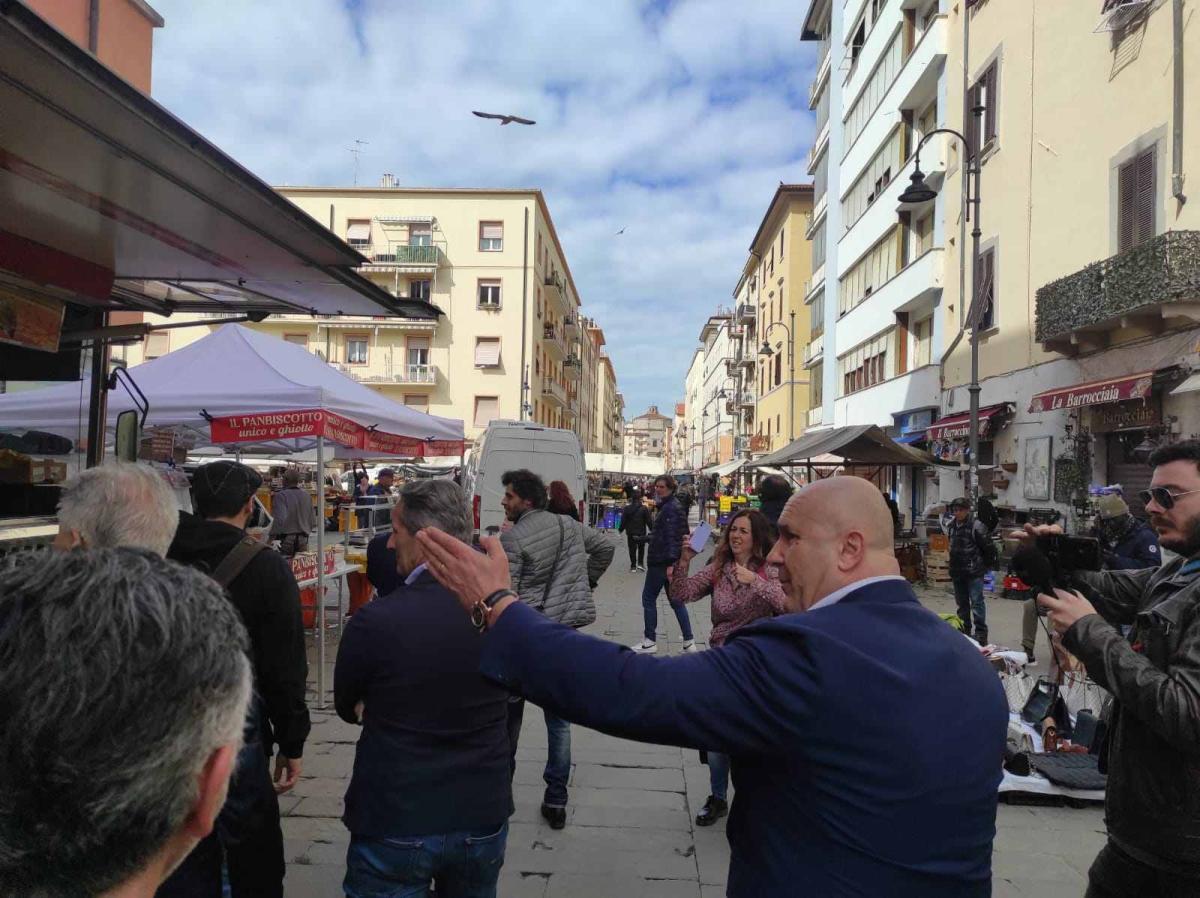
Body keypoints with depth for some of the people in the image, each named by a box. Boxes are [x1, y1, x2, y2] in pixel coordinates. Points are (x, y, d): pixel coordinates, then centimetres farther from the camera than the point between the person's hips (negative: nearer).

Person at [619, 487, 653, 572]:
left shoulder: (627, 509, -5)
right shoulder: (644, 508, -9)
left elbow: (623, 521, -2)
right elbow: (648, 521, -6)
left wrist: (621, 530, 10)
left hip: (630, 533, 0)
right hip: (641, 533, 0)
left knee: (632, 549, 7)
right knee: (641, 548, 19)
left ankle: (633, 566, 7)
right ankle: (640, 563, 11)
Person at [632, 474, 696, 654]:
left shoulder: (670, 508, -15)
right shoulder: (670, 506, 16)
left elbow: (672, 537, -23)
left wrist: (670, 563, -28)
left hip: (662, 562, -10)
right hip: (666, 561, 10)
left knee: (648, 598, 1)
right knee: (675, 600, 11)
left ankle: (650, 641, 9)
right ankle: (689, 641, 11)